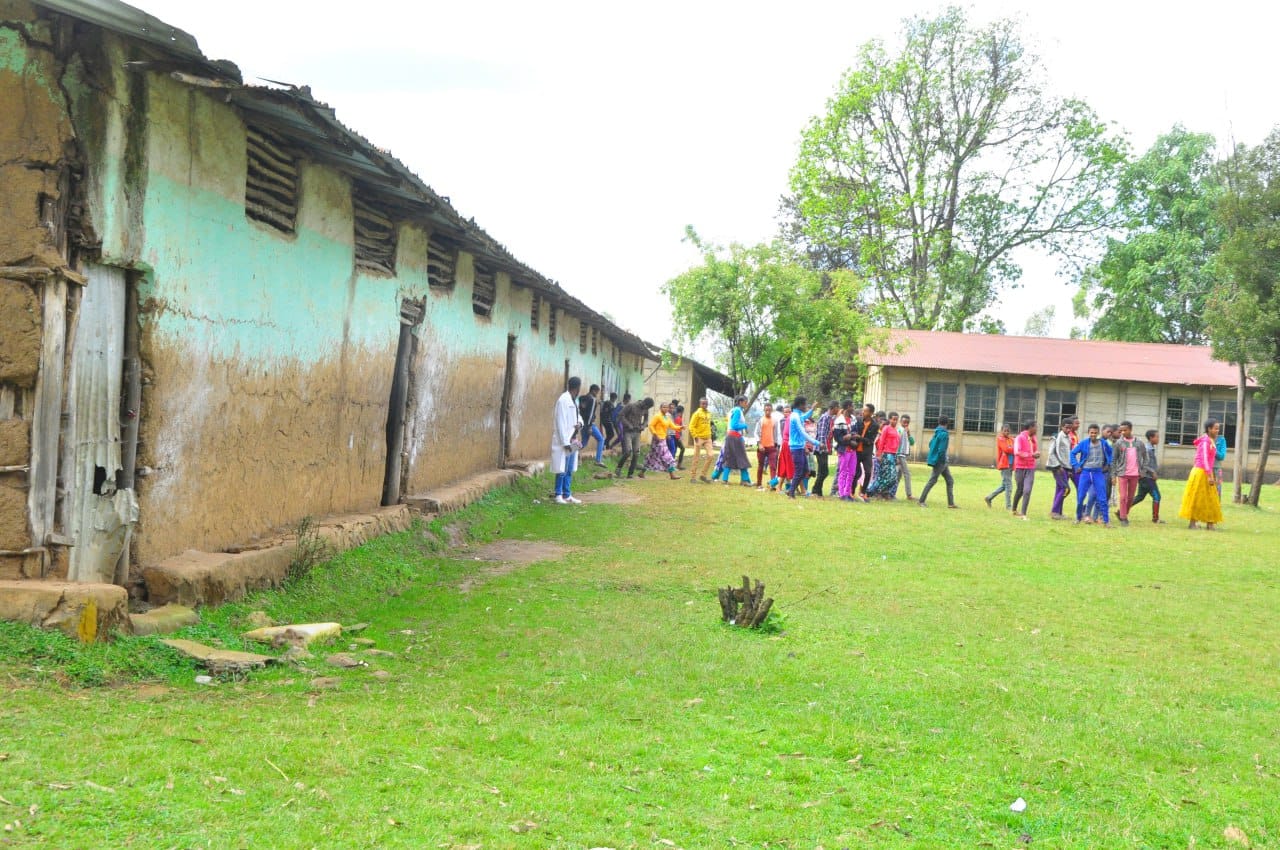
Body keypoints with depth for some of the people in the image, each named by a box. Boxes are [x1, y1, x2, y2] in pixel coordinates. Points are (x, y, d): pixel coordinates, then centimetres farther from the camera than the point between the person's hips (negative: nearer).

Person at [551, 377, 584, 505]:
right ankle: (558, 495, 2)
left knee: (569, 470, 10)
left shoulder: (574, 400, 12)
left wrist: (580, 423, -1)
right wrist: (566, 442, -19)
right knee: (562, 470, -4)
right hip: (564, 441, -9)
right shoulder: (563, 400, -14)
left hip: (573, 440, 9)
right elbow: (561, 422, -17)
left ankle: (567, 495, 15)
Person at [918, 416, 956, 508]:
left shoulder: (937, 433, 10)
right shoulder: (944, 434, -18)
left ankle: (951, 502, 12)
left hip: (942, 462, 10)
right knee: (932, 481, -4)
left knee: (950, 481, 11)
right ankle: (921, 501, 1)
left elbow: (930, 444, 17)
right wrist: (943, 460, -14)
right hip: (940, 461, -10)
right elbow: (941, 449, -23)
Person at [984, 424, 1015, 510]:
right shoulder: (1000, 439, -4)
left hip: (1010, 464, 8)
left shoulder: (1011, 439, 16)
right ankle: (1008, 506, -2)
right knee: (1008, 485, -7)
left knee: (1004, 485, 13)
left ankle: (989, 498, 24)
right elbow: (1006, 449, -16)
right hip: (1004, 464, -8)